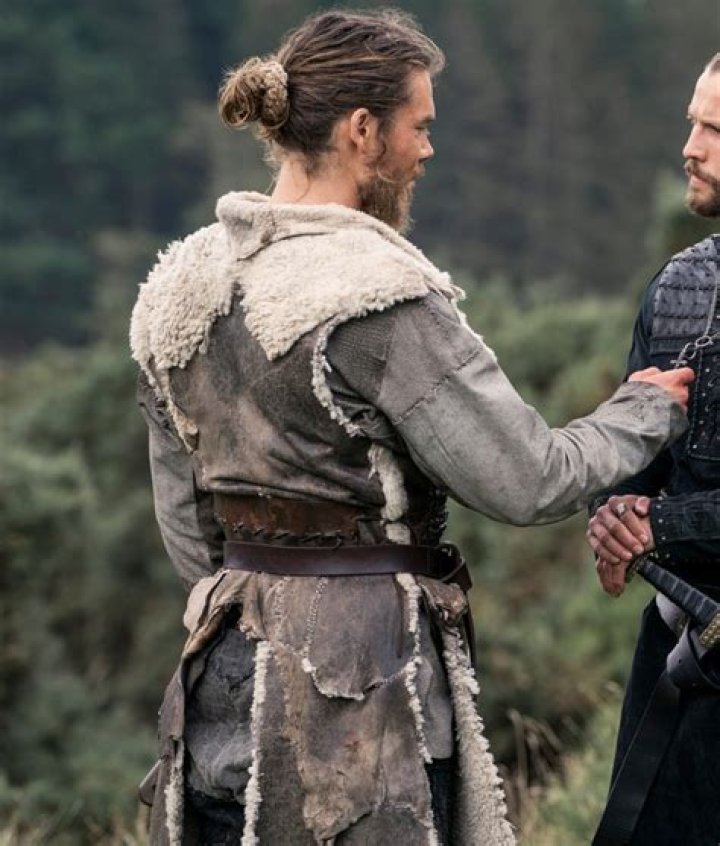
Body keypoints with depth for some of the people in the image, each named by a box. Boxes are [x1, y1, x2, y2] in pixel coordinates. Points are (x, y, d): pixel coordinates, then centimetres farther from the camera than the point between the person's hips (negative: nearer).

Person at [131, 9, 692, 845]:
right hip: (361, 681, -8)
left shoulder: (181, 284, 7)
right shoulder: (377, 292, -17)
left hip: (226, 669, 8)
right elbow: (524, 482, -13)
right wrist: (645, 413, 4)